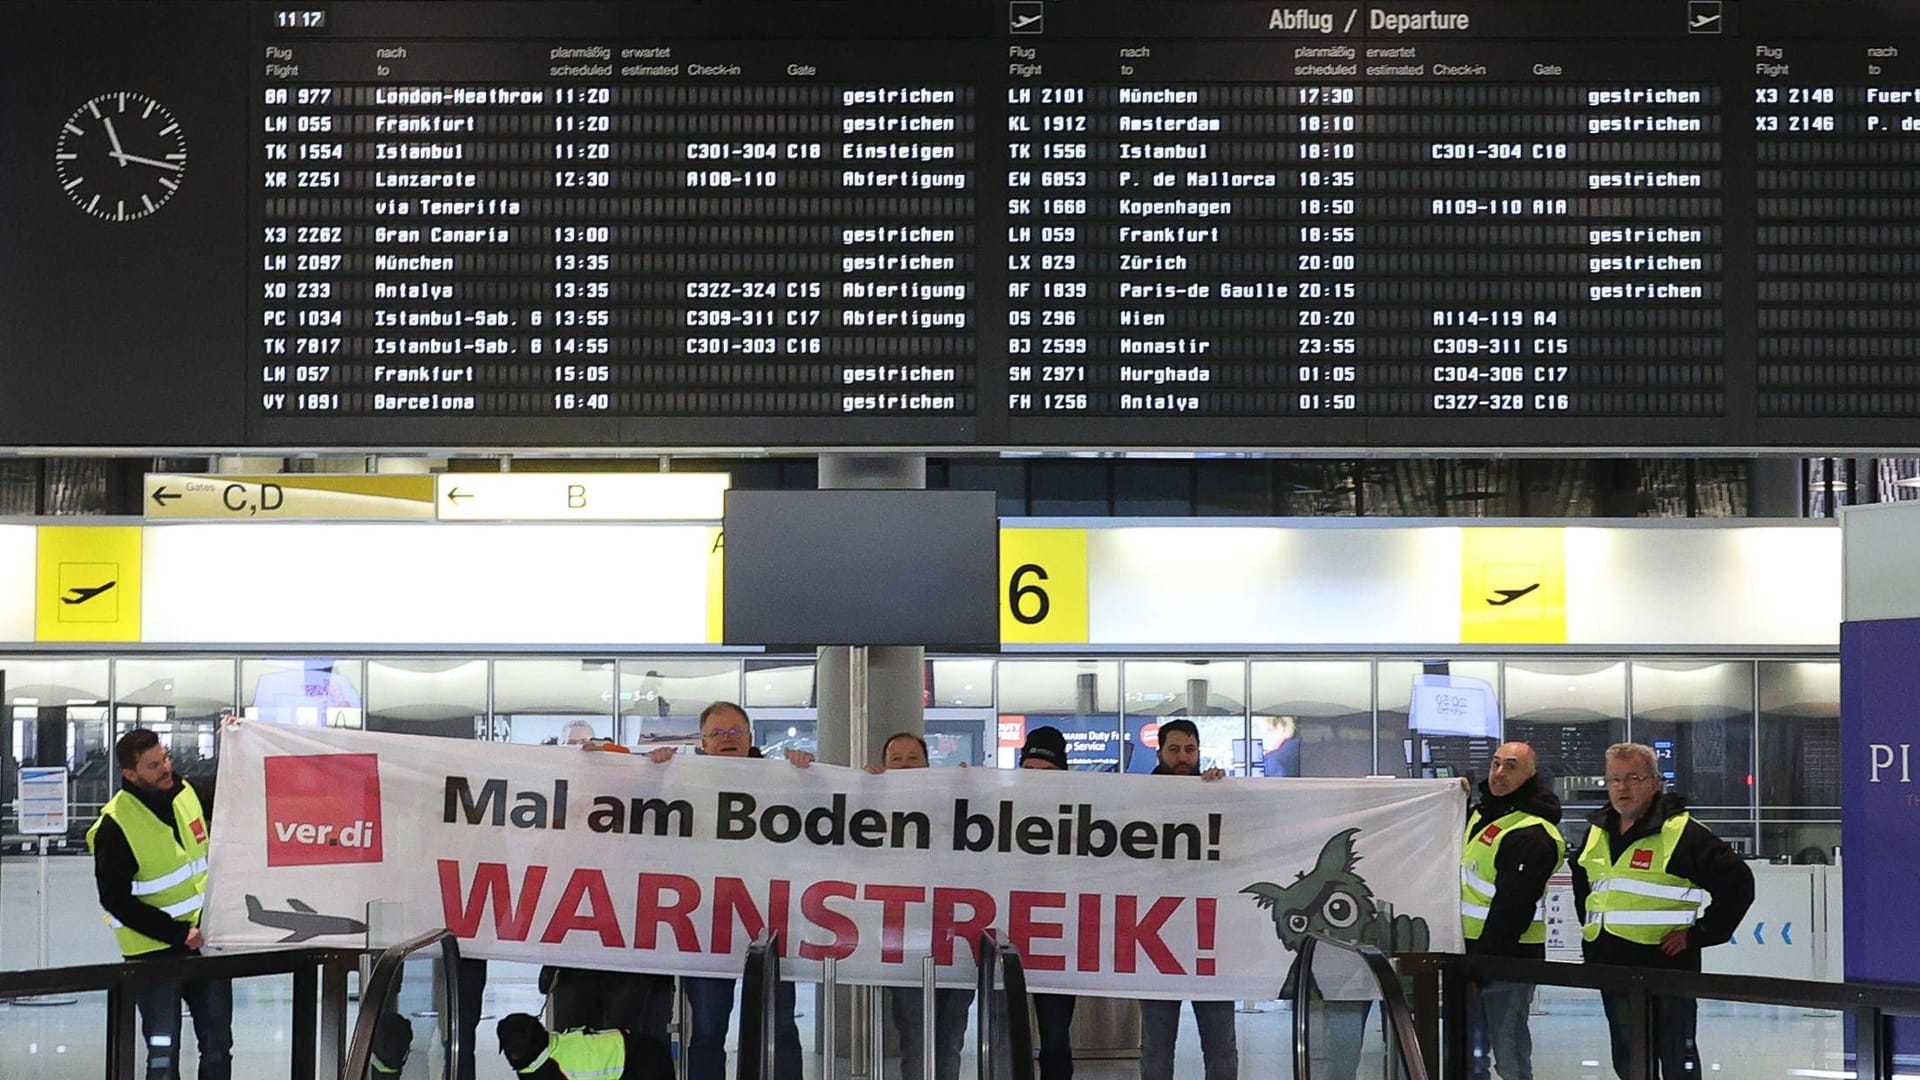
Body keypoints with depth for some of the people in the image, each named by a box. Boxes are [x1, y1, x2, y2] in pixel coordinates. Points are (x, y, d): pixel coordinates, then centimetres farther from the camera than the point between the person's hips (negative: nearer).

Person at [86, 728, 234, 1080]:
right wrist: (178, 934, -19)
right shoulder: (115, 825, -17)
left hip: (206, 942, 6)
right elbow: (117, 902, -16)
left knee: (218, 1046, 12)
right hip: (155, 952, -6)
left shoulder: (189, 792, 1)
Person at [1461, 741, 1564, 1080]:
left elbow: (1512, 910, -22)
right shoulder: (1479, 813, 12)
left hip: (1507, 957, -9)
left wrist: (1482, 963, -22)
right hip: (1471, 953, 9)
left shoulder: (1533, 834, -18)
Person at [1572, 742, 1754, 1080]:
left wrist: (1698, 934, -14)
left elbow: (1738, 883, -14)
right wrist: (1589, 926, 20)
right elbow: (1582, 881, 32)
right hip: (1612, 965, 7)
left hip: (1667, 966, -7)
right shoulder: (1597, 832, 11)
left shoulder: (1683, 833, -12)